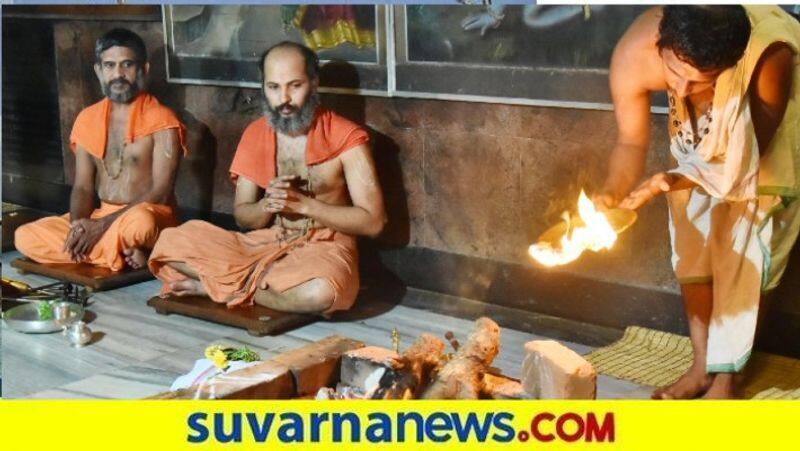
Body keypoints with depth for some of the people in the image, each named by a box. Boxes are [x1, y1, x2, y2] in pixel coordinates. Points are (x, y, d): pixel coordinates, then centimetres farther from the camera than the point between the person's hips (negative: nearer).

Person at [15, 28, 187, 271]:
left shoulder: (161, 120, -7)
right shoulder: (87, 119, 10)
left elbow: (161, 193, -14)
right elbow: (82, 186, 9)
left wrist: (103, 224, -20)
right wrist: (78, 224, -14)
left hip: (147, 217, -6)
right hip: (100, 217, 6)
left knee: (137, 222, -42)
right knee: (25, 237, -14)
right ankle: (124, 253, -16)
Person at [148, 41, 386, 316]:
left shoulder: (347, 138, -9)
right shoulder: (255, 135, 5)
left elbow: (373, 221, -12)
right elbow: (242, 217, 9)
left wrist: (304, 204, -19)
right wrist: (267, 205, -14)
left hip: (324, 247, -3)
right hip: (264, 243, 4)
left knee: (319, 292, -40)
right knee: (172, 242, -11)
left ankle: (222, 287, -17)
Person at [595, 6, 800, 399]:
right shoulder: (633, 55, -35)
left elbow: (749, 153, -27)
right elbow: (632, 142, -18)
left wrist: (672, 182, -38)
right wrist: (611, 196, -36)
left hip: (767, 136, -3)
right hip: (701, 137, 4)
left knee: (738, 251, -9)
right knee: (691, 247, 4)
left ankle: (725, 377, 4)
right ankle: (702, 365, 18)